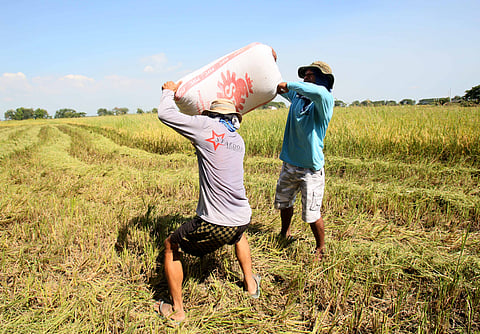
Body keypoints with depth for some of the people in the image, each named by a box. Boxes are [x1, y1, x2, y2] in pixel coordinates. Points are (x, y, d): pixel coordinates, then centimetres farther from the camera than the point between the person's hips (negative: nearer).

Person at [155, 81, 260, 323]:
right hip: (242, 218, 6)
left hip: (214, 224, -6)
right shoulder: (238, 140, 12)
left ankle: (177, 310, 24)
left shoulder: (206, 126, -6)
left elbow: (165, 114, -1)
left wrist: (169, 91, 17)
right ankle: (250, 284, 48)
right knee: (238, 235, 42)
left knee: (171, 246, 17)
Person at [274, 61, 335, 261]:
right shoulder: (297, 96, 5)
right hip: (289, 163, 7)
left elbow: (319, 91, -39)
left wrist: (288, 85, -28)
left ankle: (321, 249, 25)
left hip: (311, 168, -7)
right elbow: (276, 85, 24)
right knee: (283, 202, 22)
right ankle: (285, 236, 48)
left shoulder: (324, 101, -14)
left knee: (311, 214, -1)